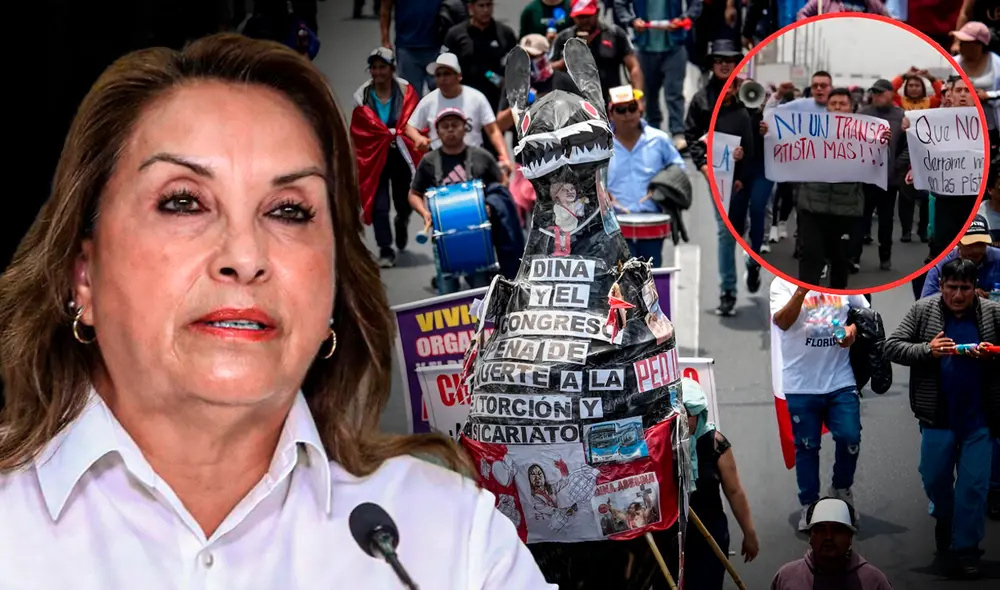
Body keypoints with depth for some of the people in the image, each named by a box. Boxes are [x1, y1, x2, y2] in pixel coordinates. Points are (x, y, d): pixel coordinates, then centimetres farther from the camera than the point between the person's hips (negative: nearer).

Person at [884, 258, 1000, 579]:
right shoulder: (922, 311, -3)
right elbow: (892, 346, -4)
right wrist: (927, 350, -19)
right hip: (938, 417, 1)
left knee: (974, 484, 1)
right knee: (934, 478, 15)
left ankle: (965, 548, 12)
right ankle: (944, 518, 45)